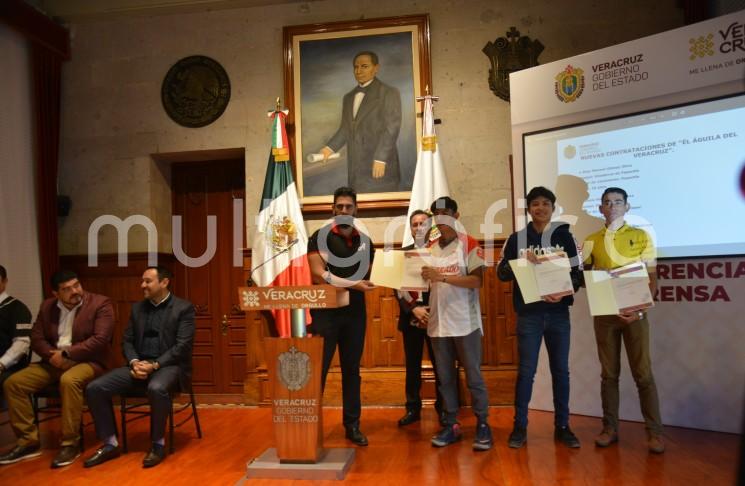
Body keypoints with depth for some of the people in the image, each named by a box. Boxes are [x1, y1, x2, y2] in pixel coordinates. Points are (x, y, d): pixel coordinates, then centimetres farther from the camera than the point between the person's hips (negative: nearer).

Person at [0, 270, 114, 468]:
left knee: (69, 381, -37)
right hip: (54, 361, 6)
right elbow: (36, 338, 8)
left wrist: (66, 353, -20)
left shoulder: (100, 303, -8)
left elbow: (100, 339, -16)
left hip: (87, 361, -6)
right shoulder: (47, 307, 10)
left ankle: (71, 443, -23)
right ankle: (28, 441, 0)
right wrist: (51, 355, -13)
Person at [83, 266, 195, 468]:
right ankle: (110, 444, 2)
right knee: (94, 388, -13)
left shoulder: (183, 308, -3)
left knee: (156, 389, -39)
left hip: (168, 365, -6)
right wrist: (134, 362, -9)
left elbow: (182, 346, -11)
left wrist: (155, 365, -21)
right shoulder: (137, 308, 15)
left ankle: (158, 444, -16)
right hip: (139, 364, 6)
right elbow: (127, 341, 12)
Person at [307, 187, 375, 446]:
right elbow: (318, 275, -14)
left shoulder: (365, 241, 11)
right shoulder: (320, 237, -3)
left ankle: (352, 425, 20)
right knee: (317, 370, -1)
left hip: (355, 312, 4)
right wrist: (352, 283, -16)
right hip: (325, 311, -4)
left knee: (352, 371, 11)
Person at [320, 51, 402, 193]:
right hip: (356, 168, 5)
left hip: (380, 166, -5)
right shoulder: (348, 97, 21)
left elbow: (391, 128, -8)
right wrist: (330, 148, 5)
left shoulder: (389, 93, 1)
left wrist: (380, 159, -17)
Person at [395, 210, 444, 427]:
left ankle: (444, 409, 18)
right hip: (411, 317, 2)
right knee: (412, 366, 9)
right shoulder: (402, 253, 7)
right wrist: (414, 309, -11)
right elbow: (398, 287, 1)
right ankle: (413, 409, 19)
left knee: (440, 365, 6)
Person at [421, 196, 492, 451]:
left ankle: (482, 424, 13)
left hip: (465, 322, -5)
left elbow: (476, 281, -14)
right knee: (445, 377, 9)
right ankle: (451, 424, 18)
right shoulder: (430, 248, 12)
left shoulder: (469, 244, -3)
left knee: (473, 375, 2)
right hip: (438, 321, 5)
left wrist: (441, 277, -21)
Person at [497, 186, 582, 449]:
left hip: (558, 313, 1)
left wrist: (564, 293, -15)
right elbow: (501, 272, 2)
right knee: (526, 371, 2)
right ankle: (520, 426, 13)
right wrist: (521, 261, -16)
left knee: (561, 370, 9)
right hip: (529, 314, -1)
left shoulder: (564, 236, 5)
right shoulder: (517, 238, 4)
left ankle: (562, 426, 21)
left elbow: (577, 272, 3)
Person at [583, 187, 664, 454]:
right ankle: (610, 428, 15)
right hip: (604, 313, 2)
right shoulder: (591, 241, 8)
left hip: (634, 311, -2)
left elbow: (651, 278, 0)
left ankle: (654, 432, 8)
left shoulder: (641, 236, 3)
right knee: (609, 373, 7)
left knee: (643, 373, 0)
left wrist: (641, 309, -13)